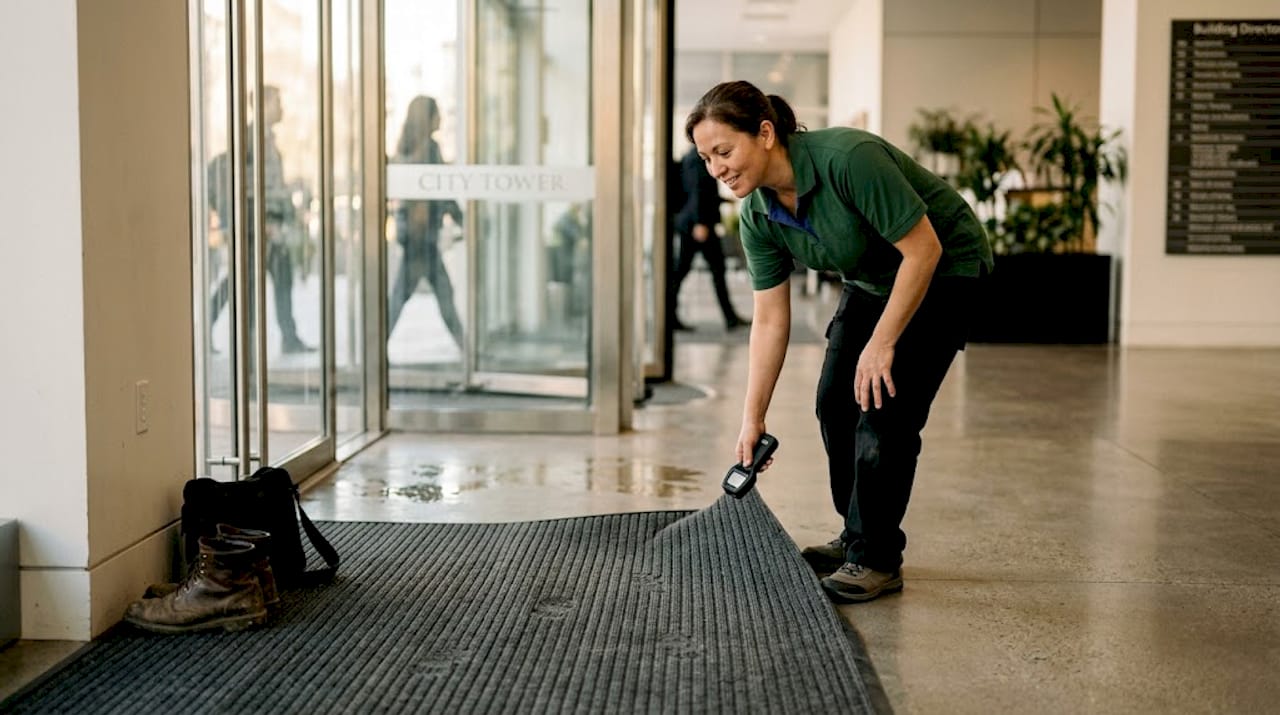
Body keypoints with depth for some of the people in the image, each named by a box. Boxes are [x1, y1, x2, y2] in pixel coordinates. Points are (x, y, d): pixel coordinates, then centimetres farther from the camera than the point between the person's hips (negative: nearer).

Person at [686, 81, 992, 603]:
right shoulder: (758, 216, -12)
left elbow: (923, 248, -29)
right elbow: (770, 321, -7)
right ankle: (857, 538, 21)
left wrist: (881, 344, -26)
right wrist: (752, 418, -8)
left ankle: (878, 561, -1)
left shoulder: (848, 158, -34)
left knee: (885, 408, -13)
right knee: (835, 402, 5)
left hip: (941, 267, -7)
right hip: (872, 278, 7)